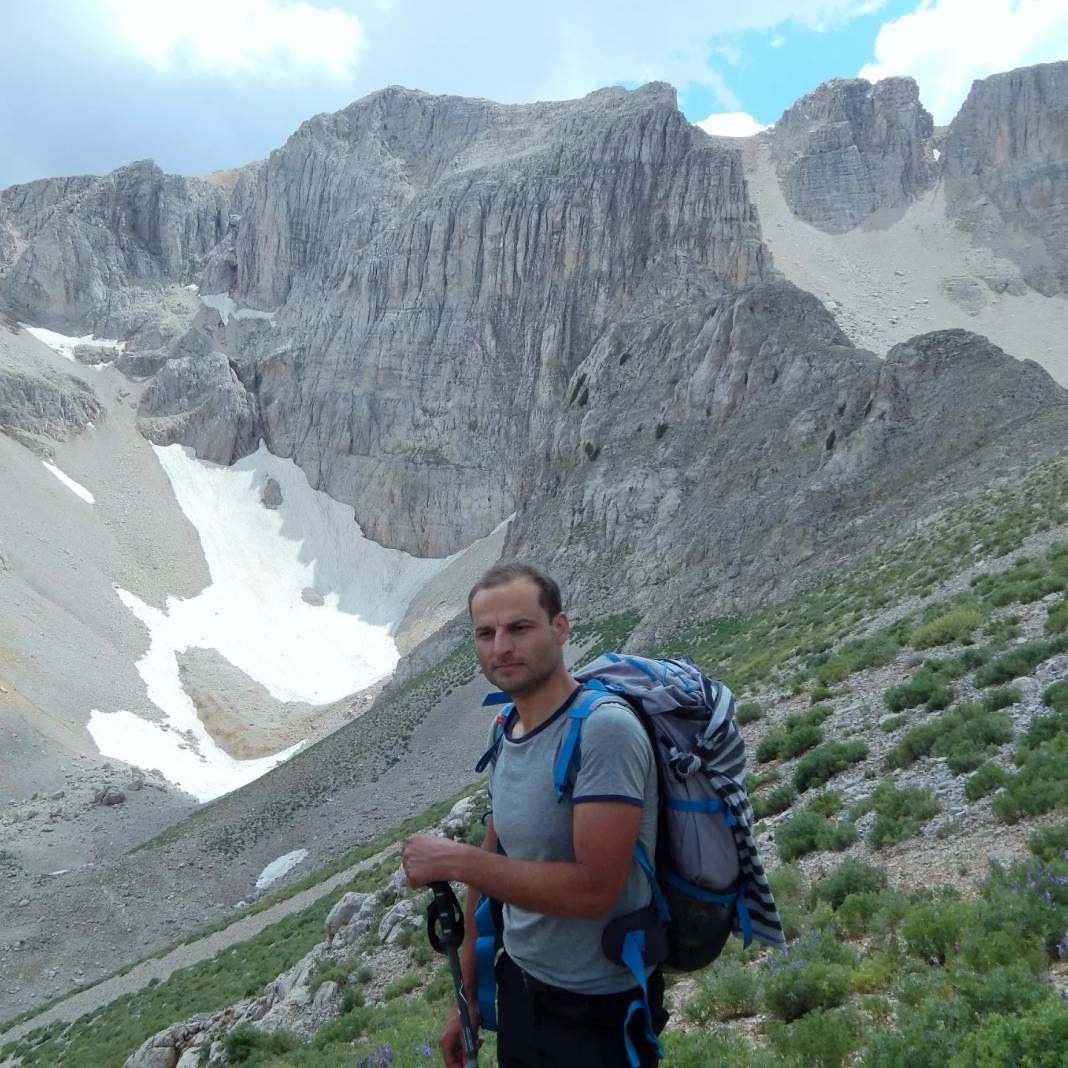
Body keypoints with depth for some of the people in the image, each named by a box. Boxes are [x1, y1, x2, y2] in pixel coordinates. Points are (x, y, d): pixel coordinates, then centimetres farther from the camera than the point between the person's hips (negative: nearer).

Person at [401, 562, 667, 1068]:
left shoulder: (604, 729, -25)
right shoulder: (507, 732, 0)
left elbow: (593, 889, -29)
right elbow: (493, 873, 8)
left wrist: (454, 861, -24)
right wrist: (467, 999, 12)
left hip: (598, 1012, -7)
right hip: (518, 989, 7)